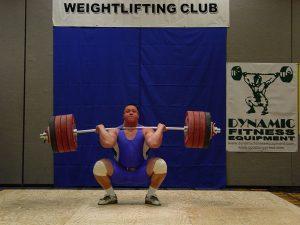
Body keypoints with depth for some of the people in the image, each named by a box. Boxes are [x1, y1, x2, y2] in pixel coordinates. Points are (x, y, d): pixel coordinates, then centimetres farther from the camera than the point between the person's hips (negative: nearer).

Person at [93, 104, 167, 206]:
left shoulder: (145, 131, -7)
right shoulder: (115, 131, -6)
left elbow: (154, 143, -31)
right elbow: (107, 143, -30)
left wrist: (160, 128, -19)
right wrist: (101, 129, -16)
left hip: (141, 174, 0)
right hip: (119, 173, 1)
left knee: (161, 164, -28)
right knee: (98, 166, -26)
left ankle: (151, 195, -1)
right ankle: (111, 196, 3)